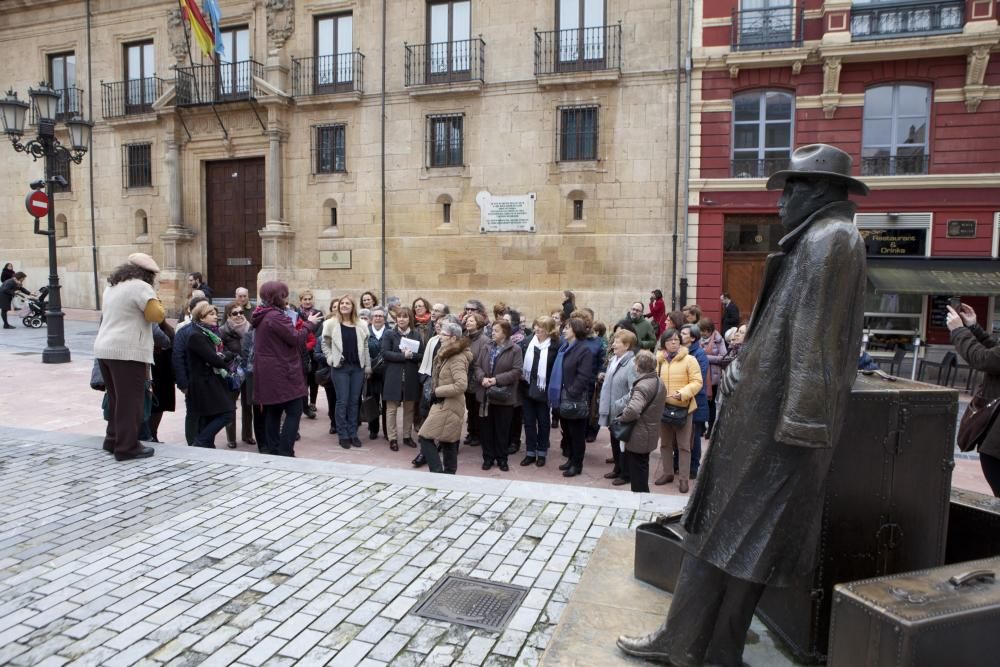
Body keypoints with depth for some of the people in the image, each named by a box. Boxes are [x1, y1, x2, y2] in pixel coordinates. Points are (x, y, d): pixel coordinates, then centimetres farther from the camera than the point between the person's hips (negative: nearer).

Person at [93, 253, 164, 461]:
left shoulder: (112, 286, 18)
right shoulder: (140, 287, -9)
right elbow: (157, 315, -16)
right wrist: (157, 305, 3)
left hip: (104, 349, 9)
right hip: (128, 351, -9)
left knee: (116, 398, 18)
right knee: (130, 400, -4)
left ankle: (113, 439, 25)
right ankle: (127, 447, -2)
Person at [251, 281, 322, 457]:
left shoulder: (262, 317, 13)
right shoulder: (276, 316, -17)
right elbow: (295, 338, -16)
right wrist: (309, 324, -4)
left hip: (267, 373, 10)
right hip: (282, 373, -10)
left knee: (272, 412, 14)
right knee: (294, 412, -6)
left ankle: (272, 450, 19)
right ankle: (285, 452, -8)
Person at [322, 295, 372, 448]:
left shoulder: (361, 325, 5)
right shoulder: (331, 323, -3)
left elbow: (365, 346, 9)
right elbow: (325, 344, 3)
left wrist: (368, 366, 7)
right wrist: (331, 359, -7)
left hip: (357, 367, 3)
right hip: (340, 367, -3)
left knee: (354, 401, 8)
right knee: (342, 401, 0)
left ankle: (353, 434, 18)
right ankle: (343, 435, 9)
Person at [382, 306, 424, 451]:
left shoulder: (416, 335, 6)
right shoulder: (389, 334, 1)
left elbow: (422, 355, 3)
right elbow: (385, 353, -9)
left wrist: (411, 355, -16)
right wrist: (403, 355, -18)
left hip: (411, 377, 2)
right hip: (394, 377, -2)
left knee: (409, 408, 10)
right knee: (391, 408, 0)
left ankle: (407, 436, 22)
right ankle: (392, 438, 8)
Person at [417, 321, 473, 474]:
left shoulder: (457, 358, -19)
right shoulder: (447, 353, 13)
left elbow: (460, 385, -29)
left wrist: (437, 392, -20)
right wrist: (436, 391, 7)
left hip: (448, 406, -10)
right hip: (445, 405, 10)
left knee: (425, 437, -7)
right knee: (448, 443, 14)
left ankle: (438, 471, -5)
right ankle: (449, 473, 21)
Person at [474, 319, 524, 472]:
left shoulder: (515, 350, -5)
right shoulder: (485, 348, 9)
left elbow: (516, 371, -13)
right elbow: (478, 366, 7)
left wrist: (497, 379, -20)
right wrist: (482, 378, -14)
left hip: (504, 395, -4)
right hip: (485, 394, 4)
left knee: (502, 429, 6)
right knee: (486, 428, 9)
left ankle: (502, 458, 19)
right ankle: (488, 457, 21)